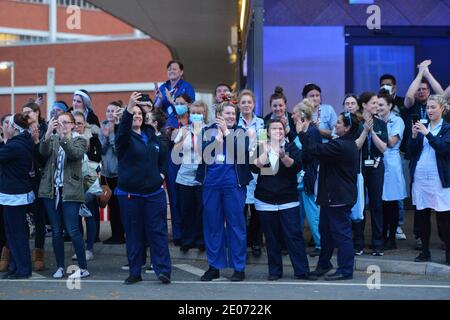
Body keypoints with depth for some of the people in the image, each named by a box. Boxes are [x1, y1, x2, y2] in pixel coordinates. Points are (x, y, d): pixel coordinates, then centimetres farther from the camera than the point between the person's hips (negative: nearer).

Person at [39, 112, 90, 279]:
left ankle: (83, 268, 2)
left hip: (70, 191, -3)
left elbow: (76, 154, -17)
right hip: (51, 190, 3)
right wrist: (48, 132, -26)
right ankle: (60, 267, 19)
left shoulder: (79, 140, 4)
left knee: (73, 231, -6)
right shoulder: (52, 139, 10)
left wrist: (64, 137, -30)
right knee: (56, 231, 8)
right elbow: (43, 152, -10)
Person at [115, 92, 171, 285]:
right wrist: (128, 108, -44)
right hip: (129, 194, -3)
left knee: (158, 231, -1)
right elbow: (123, 129, -28)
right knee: (133, 234, 4)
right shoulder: (125, 138, -3)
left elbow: (163, 155, 27)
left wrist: (162, 173, 12)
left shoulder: (151, 136, 11)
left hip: (154, 192, 3)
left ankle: (163, 270, -1)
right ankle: (135, 272, 12)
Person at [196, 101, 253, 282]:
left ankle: (239, 267, 9)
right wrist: (218, 136, -12)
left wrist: (227, 132, -13)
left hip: (233, 184, -2)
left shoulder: (239, 132, 5)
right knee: (212, 225, 7)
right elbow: (202, 153, -4)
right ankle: (214, 266, 17)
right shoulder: (209, 132, 9)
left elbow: (242, 151, -14)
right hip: (211, 184, 2)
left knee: (236, 224, 0)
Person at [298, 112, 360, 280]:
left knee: (341, 233, -3)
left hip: (339, 198, -11)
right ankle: (323, 264, 31)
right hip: (332, 196, 11)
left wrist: (302, 132, -12)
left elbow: (315, 149, -24)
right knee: (326, 230, 19)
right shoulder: (348, 144, 12)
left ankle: (345, 270, 5)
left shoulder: (341, 146, -22)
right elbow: (322, 149, 14)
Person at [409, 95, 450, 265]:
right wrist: (414, 136, -9)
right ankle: (425, 251, 16)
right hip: (419, 177, 4)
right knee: (422, 215, 7)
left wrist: (427, 133, -19)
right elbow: (412, 151, 8)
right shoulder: (422, 126, 13)